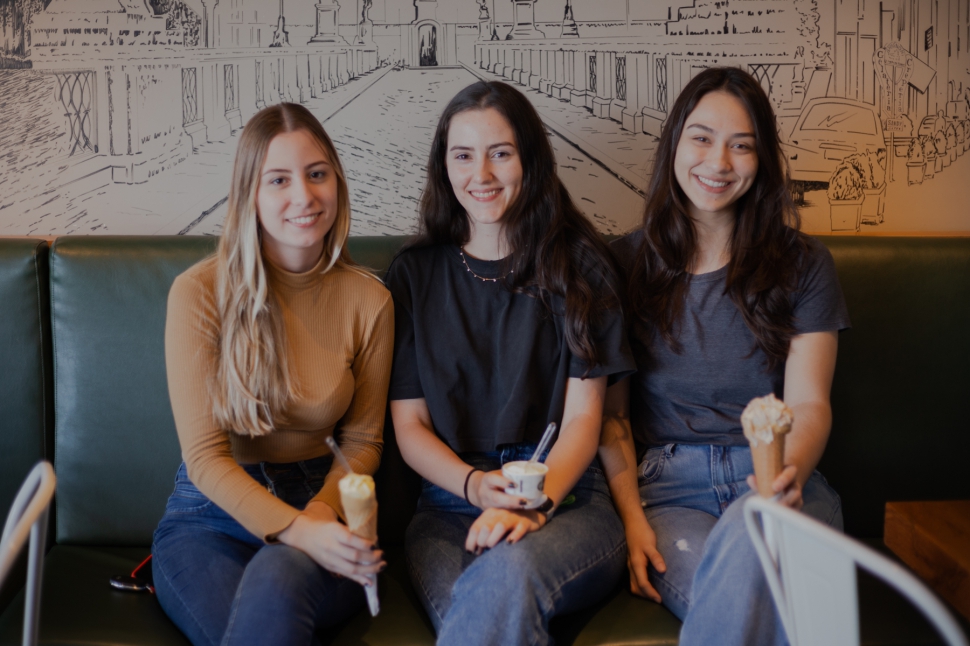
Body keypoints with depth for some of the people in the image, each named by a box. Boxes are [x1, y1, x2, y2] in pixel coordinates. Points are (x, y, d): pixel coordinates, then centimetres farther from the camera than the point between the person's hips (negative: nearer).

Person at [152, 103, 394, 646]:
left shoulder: (369, 301, 1)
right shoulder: (199, 292, -7)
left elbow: (362, 441, 9)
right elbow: (205, 457, -9)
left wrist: (324, 511, -13)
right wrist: (298, 531, -23)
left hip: (321, 506, 1)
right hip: (212, 514, -1)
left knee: (279, 578, -35)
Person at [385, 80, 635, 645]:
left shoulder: (576, 264, 7)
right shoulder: (416, 273, 12)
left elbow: (583, 416, 1)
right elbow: (409, 424, 9)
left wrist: (535, 504, -19)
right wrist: (476, 486, -12)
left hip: (568, 496, -1)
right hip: (449, 502, 1)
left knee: (504, 573, -36)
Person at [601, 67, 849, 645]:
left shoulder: (804, 265, 10)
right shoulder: (625, 264, 10)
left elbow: (809, 403, 2)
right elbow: (611, 413, 7)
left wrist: (792, 470, -21)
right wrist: (632, 517, -9)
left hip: (773, 476, 1)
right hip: (668, 484, -1)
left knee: (749, 532, -37)